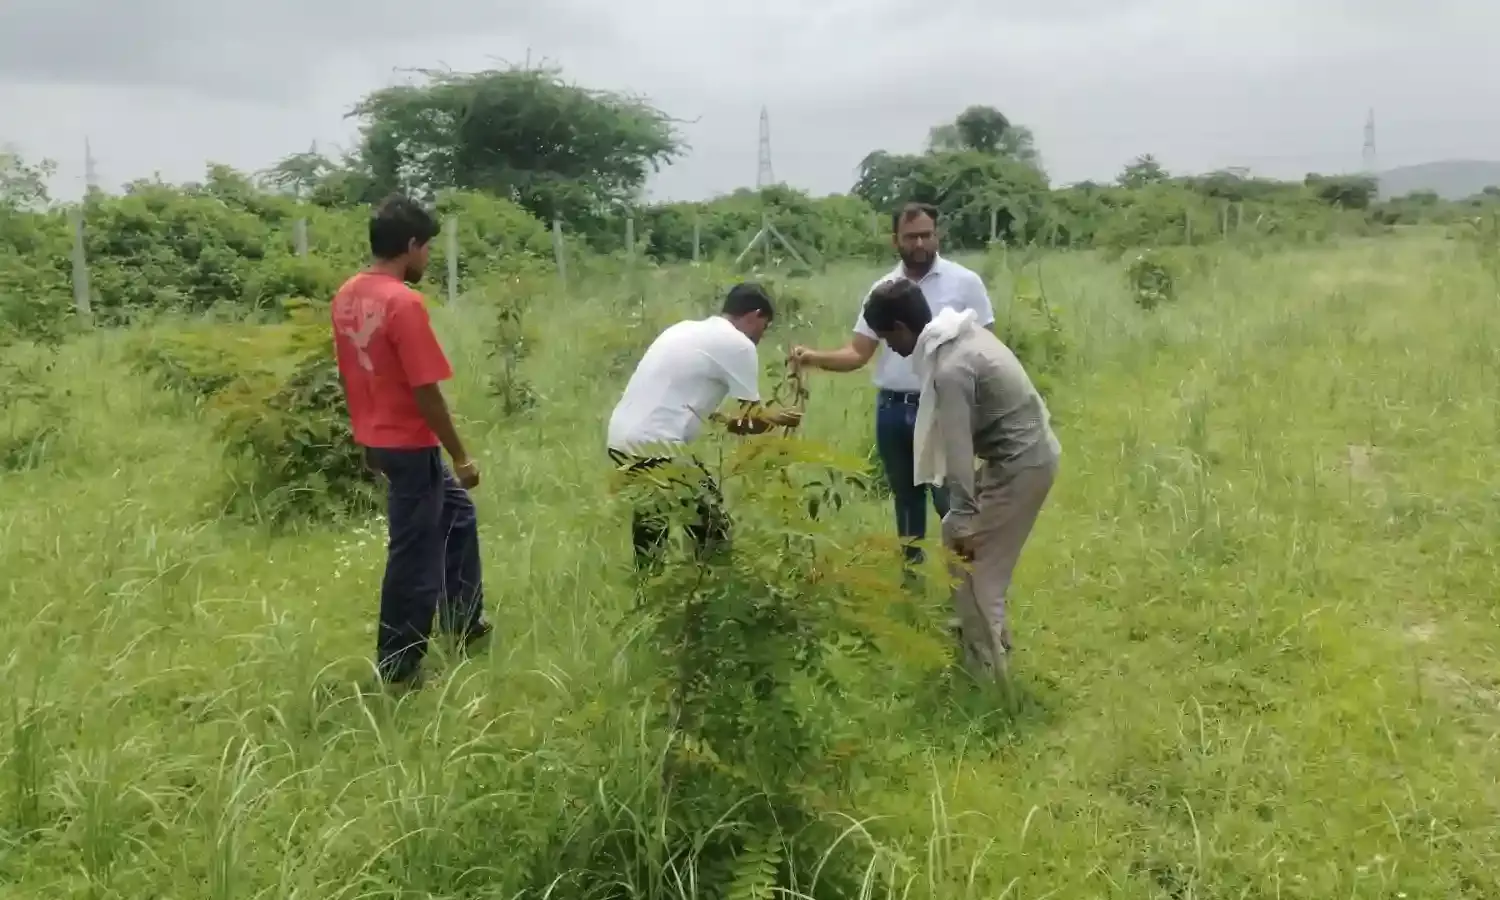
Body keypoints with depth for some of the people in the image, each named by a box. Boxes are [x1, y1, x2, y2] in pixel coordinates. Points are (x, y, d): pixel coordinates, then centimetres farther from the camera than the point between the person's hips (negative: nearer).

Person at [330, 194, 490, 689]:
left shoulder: (347, 295, 4)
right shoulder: (405, 303, -23)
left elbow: (347, 372, 12)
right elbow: (426, 391, -23)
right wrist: (461, 456, -14)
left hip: (377, 437, 10)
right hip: (409, 444, -10)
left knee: (456, 512, 26)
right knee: (413, 556, 4)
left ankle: (464, 622, 35)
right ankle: (397, 666, 15)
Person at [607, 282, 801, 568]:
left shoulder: (687, 328, 20)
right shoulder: (738, 344, -4)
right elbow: (750, 422, 2)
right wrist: (776, 419, 22)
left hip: (621, 439, 9)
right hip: (655, 447, -9)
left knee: (652, 525, 25)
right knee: (713, 531, 1)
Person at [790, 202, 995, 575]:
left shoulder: (964, 282, -4)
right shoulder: (882, 289, 6)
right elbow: (858, 353, 3)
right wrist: (815, 357, -16)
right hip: (891, 408, 4)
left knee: (950, 499, -4)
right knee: (905, 498, 16)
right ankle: (911, 573, 29)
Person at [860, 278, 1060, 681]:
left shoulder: (950, 369, -26)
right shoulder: (963, 334, 3)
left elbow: (958, 452, -24)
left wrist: (963, 522, -17)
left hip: (1020, 463, -9)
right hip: (1026, 451, 9)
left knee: (973, 564, 1)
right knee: (971, 546, 22)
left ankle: (986, 671, 11)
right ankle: (989, 632, 37)